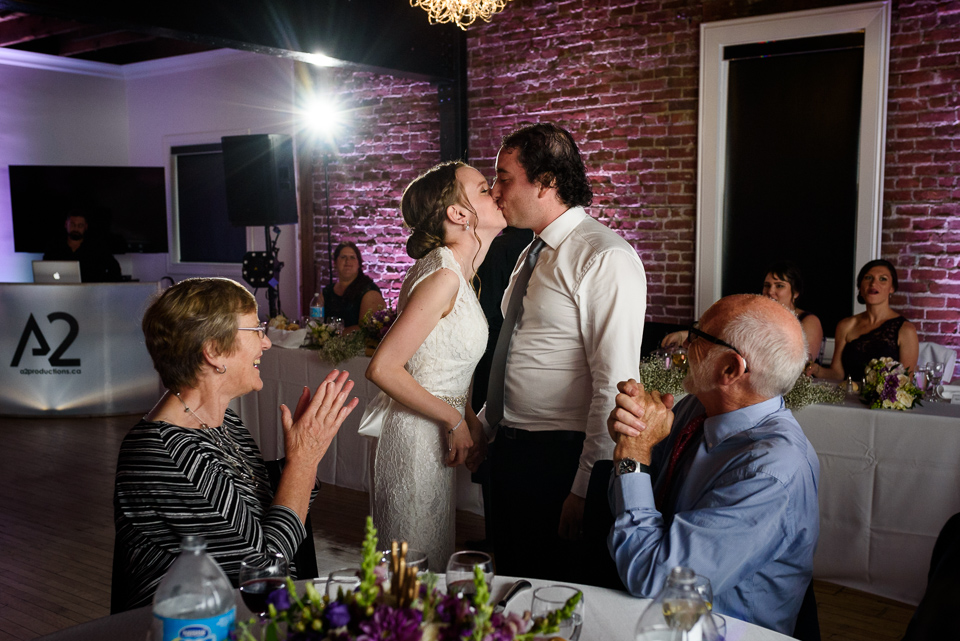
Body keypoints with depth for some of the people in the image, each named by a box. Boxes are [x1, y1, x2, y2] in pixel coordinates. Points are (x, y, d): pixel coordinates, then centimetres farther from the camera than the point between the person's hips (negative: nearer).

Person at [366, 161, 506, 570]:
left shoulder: (459, 273, 9)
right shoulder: (443, 276, -20)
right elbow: (382, 368, -23)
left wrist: (470, 420, 6)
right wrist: (454, 419, -16)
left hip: (437, 434, 9)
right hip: (419, 440, -9)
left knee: (430, 569, 20)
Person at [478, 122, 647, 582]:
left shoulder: (607, 259, -17)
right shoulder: (532, 254, 13)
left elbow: (616, 385, -21)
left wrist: (586, 488, -21)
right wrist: (485, 425, 18)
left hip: (559, 458, -8)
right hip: (507, 449, 9)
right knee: (510, 589, 20)